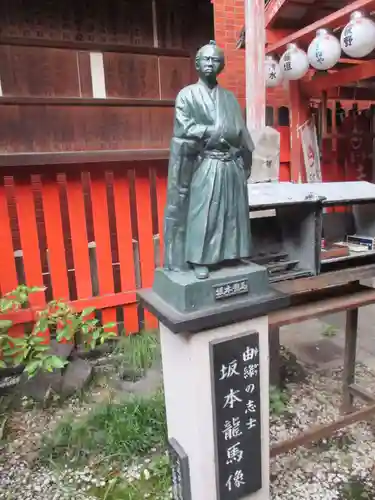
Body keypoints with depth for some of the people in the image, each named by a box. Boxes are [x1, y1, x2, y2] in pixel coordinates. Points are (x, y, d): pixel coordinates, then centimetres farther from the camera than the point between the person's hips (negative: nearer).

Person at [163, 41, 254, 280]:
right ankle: (199, 260, 4)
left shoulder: (230, 97, 17)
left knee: (230, 212, 6)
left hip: (230, 166, 5)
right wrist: (219, 130, -8)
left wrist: (243, 163, 0)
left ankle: (227, 255, 16)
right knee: (201, 214, -4)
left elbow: (241, 133, 12)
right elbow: (186, 129, -9)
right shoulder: (187, 95, 4)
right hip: (203, 166, -4)